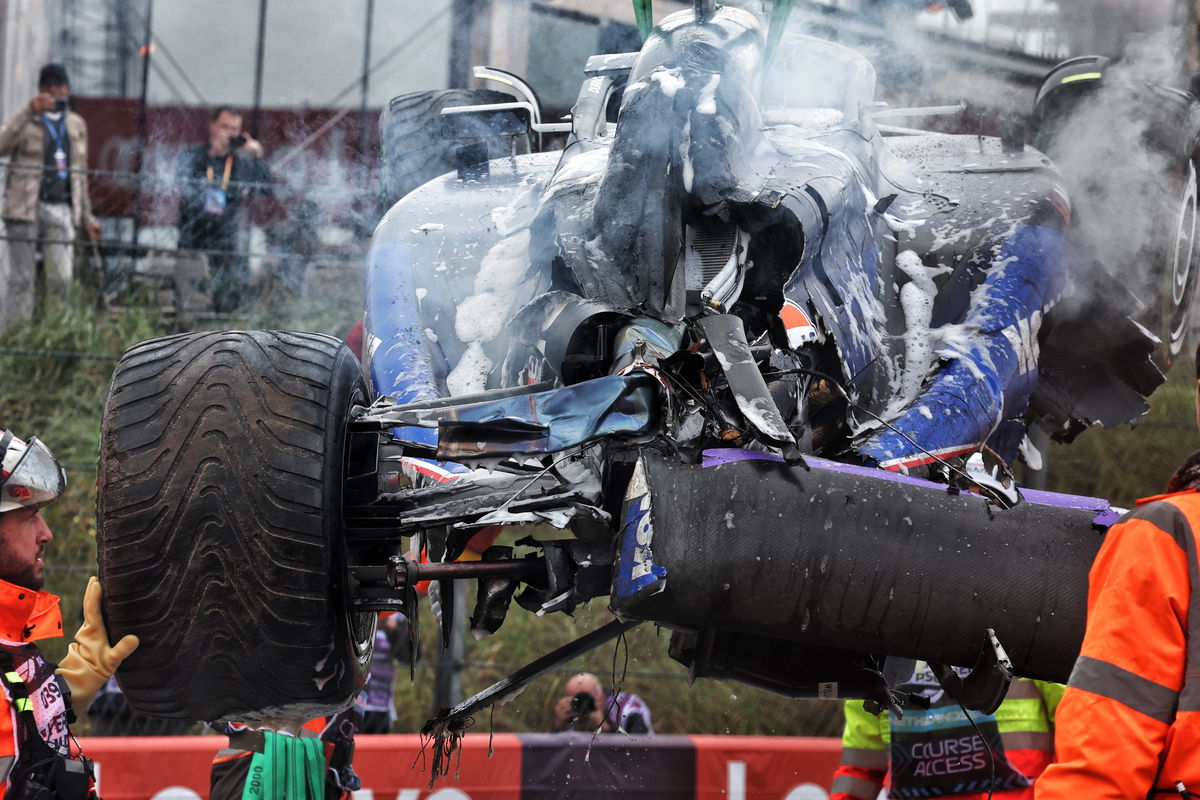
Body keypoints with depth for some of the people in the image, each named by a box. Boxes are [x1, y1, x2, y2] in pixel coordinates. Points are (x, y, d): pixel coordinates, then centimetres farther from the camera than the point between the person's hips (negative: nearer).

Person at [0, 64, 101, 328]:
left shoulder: (76, 125, 18)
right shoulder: (27, 122, 2)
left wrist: (86, 216, 21)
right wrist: (30, 112, -25)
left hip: (61, 209, 4)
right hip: (26, 207, -4)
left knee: (62, 278, -7)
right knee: (21, 279, -4)